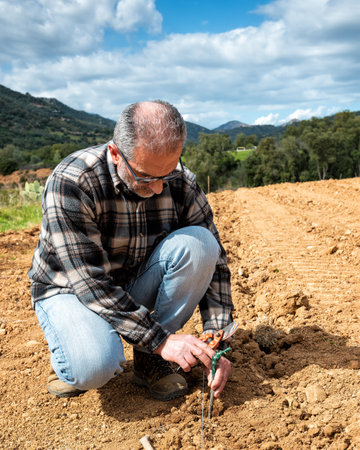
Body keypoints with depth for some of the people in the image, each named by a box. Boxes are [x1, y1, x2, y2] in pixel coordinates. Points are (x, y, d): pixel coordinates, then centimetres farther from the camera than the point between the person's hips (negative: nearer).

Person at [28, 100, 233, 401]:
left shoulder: (183, 185, -16)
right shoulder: (70, 184, -29)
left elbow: (213, 263, -9)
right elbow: (90, 282, -30)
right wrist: (160, 339, -30)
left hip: (138, 284, 4)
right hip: (70, 288, -4)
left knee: (198, 243, -24)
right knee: (94, 367, -35)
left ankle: (150, 359, -8)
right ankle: (72, 351, 5)